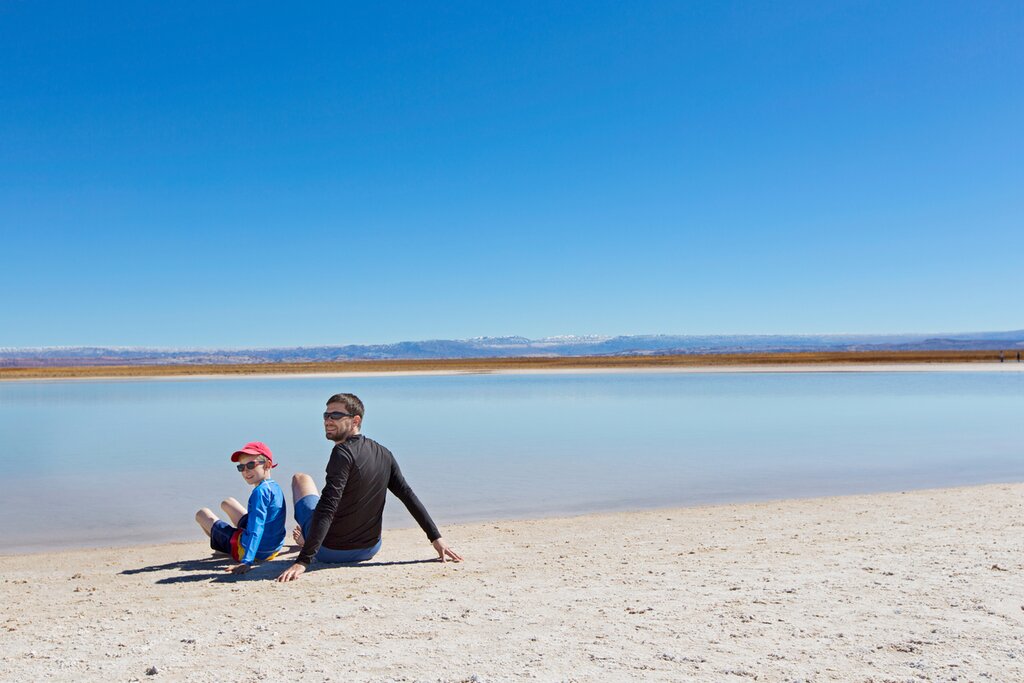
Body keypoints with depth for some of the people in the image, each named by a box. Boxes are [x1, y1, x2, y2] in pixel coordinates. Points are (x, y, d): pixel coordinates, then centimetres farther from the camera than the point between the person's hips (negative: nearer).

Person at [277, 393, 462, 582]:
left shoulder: (343, 453, -23)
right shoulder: (383, 454, -2)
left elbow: (326, 509, -30)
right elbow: (409, 496, 0)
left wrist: (302, 561, -32)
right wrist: (436, 538, 4)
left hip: (329, 552, -5)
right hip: (369, 550, 6)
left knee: (301, 479, 16)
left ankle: (306, 537, 39)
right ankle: (306, 538, 54)